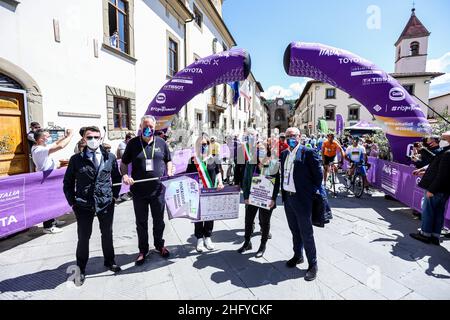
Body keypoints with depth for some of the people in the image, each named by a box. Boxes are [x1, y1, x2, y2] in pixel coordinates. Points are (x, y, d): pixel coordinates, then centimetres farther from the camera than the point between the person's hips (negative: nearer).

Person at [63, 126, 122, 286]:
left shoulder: (110, 157, 1)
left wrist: (114, 195, 5)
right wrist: (72, 202, 0)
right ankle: (81, 269, 30)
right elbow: (68, 182, 4)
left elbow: (116, 178, 11)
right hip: (83, 205, -1)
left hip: (106, 203, 2)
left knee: (107, 234, 17)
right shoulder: (76, 159, -3)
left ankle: (109, 261, 39)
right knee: (83, 237, 9)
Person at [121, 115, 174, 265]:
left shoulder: (161, 143, 4)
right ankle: (143, 250, 31)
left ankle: (159, 245, 36)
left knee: (159, 221, 14)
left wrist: (169, 173, -6)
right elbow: (123, 163, 6)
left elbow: (168, 161, 13)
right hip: (139, 191, -1)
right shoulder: (133, 143, 0)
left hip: (158, 190, 1)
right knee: (141, 223, 12)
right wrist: (125, 175, -14)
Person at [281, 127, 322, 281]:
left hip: (302, 199, -6)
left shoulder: (309, 153, -11)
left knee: (306, 234, 5)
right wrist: (283, 193, 10)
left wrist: (311, 194, -8)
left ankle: (313, 264, 23)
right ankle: (298, 256, 39)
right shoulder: (284, 154, 9)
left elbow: (318, 175, -9)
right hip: (288, 198, 6)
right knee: (295, 231, 21)